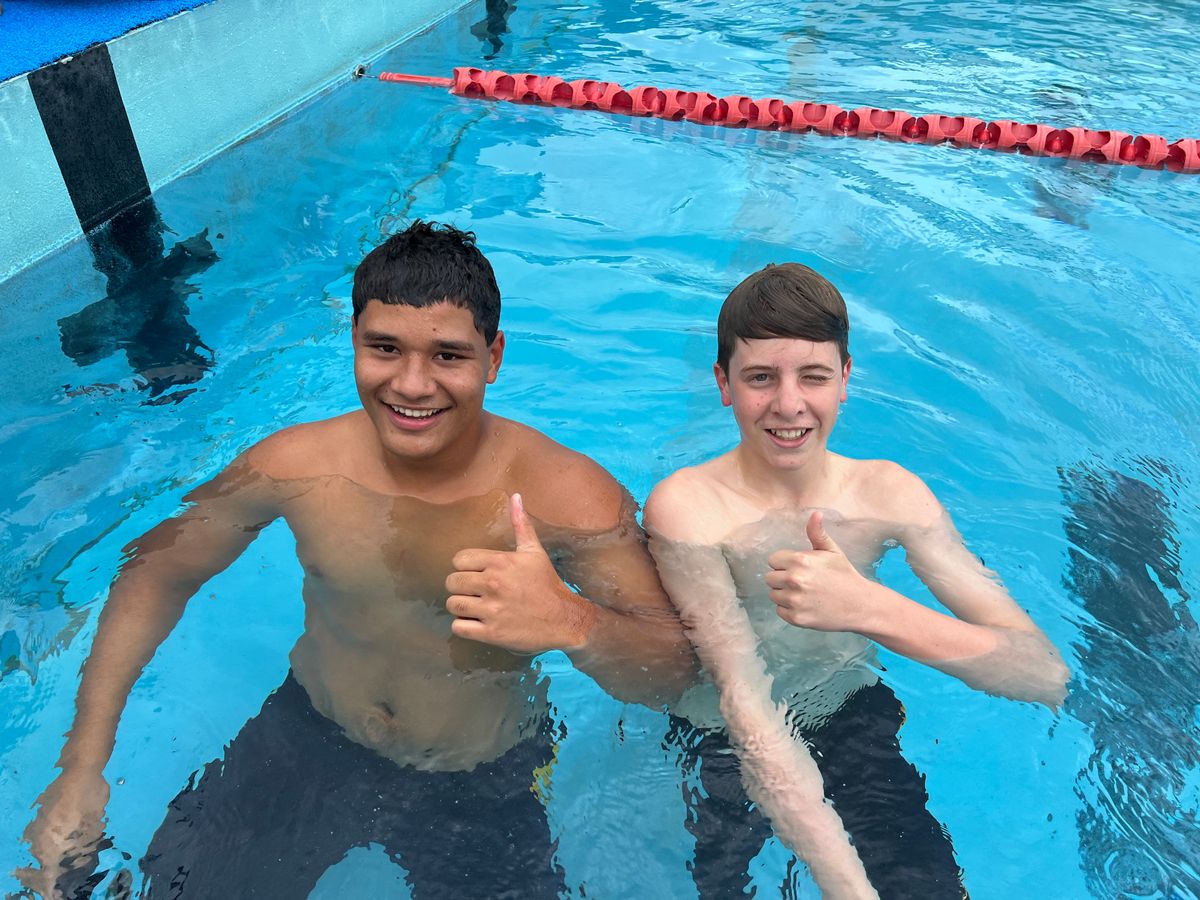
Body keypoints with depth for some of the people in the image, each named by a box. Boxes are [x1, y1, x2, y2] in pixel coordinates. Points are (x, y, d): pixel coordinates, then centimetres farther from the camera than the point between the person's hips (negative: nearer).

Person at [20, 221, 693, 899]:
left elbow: (673, 671, -24)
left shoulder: (567, 494, -25)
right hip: (308, 740, 2)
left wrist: (572, 624, -48)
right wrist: (81, 772, -8)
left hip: (482, 790, -1)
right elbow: (158, 573, -2)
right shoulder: (295, 464, -17)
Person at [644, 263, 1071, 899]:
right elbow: (744, 705, -28)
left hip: (860, 724, 2)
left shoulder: (889, 493, -12)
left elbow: (1046, 678, -20)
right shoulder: (686, 506, -21)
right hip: (721, 745, -1)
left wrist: (869, 608, -37)